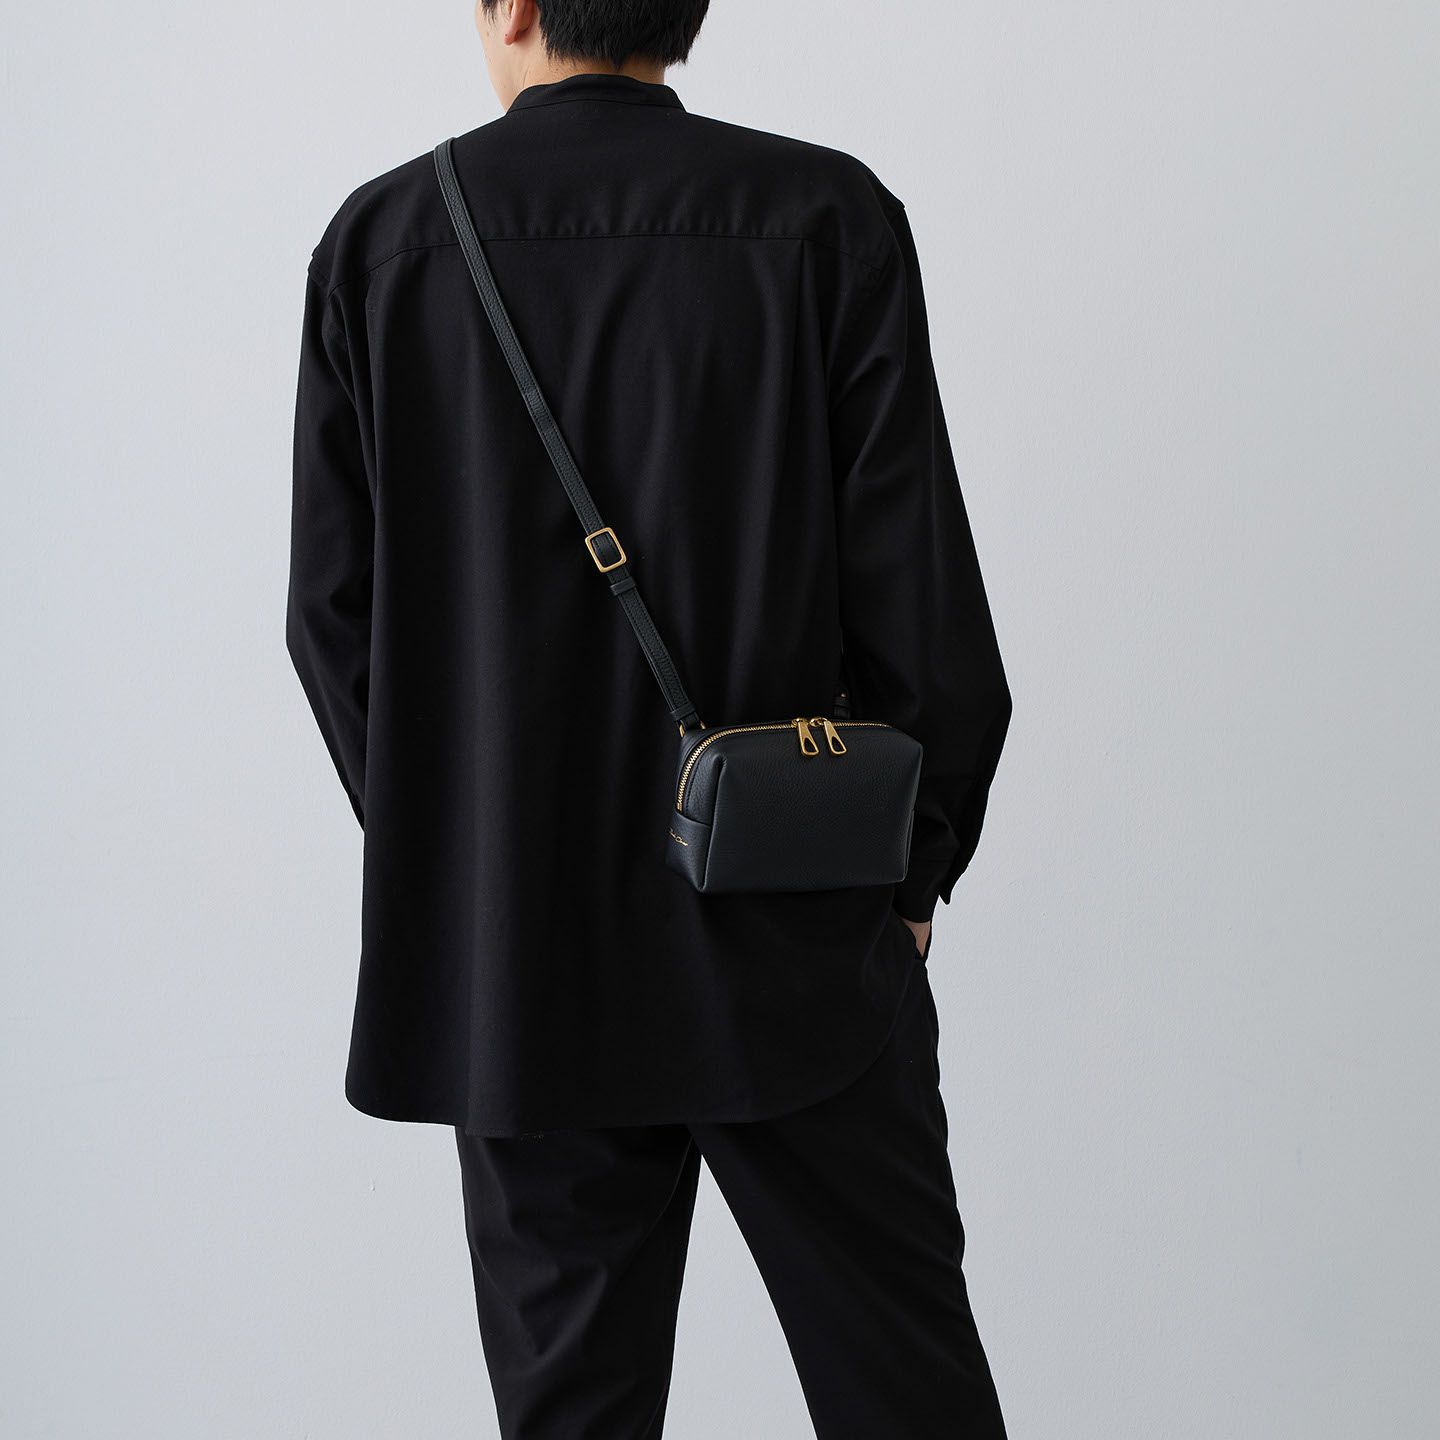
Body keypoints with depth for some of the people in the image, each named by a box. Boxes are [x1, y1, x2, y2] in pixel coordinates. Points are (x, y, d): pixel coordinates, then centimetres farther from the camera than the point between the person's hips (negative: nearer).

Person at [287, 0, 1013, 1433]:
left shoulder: (380, 239, -2)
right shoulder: (829, 218, -6)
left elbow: (333, 610, 1)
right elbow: (918, 582, -8)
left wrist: (438, 841, 13)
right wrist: (911, 870, 5)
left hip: (510, 955, 2)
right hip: (793, 938, -1)